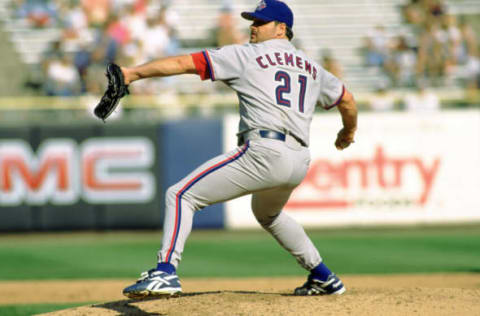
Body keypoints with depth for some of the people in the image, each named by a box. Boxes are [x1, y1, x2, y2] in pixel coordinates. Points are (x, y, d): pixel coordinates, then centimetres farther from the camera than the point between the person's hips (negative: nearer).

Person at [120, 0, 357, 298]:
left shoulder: (246, 55, 6)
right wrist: (349, 132, 55)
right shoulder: (310, 67, 22)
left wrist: (134, 72, 0)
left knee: (181, 195, -5)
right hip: (300, 162, 7)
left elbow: (186, 63, 0)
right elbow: (346, 99, 35)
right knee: (267, 213, 38)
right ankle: (324, 278, 38)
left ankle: (166, 271, -24)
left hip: (263, 151, -7)